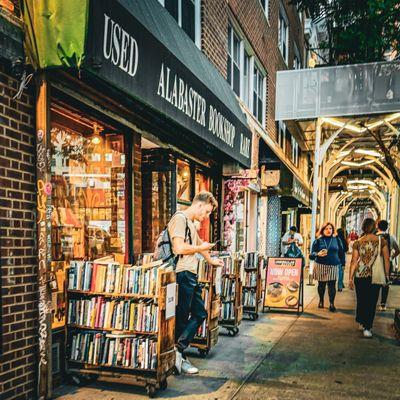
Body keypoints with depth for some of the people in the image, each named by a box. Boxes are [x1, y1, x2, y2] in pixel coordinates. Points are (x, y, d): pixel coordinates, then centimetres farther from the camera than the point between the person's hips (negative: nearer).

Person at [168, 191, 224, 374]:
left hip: (191, 276, 10)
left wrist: (210, 260, 51)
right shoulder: (179, 219, -11)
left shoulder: (190, 223, 21)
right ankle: (176, 355, 9)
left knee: (200, 314, 11)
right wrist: (201, 248, -7)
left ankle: (178, 352, 14)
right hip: (183, 275, -10)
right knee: (181, 318, -2)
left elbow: (198, 242, 38)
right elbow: (179, 248, -23)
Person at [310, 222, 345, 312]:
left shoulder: (337, 240, 7)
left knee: (332, 285, -4)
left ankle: (332, 304, 3)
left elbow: (341, 252, 11)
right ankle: (321, 301, 26)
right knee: (321, 284, 9)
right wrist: (318, 254, -22)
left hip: (333, 266, 0)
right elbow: (312, 254, -1)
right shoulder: (318, 241, 2)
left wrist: (342, 262, 1)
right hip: (321, 265, 0)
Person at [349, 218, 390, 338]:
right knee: (372, 301, 7)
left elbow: (354, 261, -3)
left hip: (360, 275, 1)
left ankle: (362, 323, 29)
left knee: (361, 300, 16)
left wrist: (350, 278, 2)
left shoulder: (357, 243, -3)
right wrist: (387, 275, 10)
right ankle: (367, 328, 4)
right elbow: (386, 259, -1)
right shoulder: (382, 241, -3)